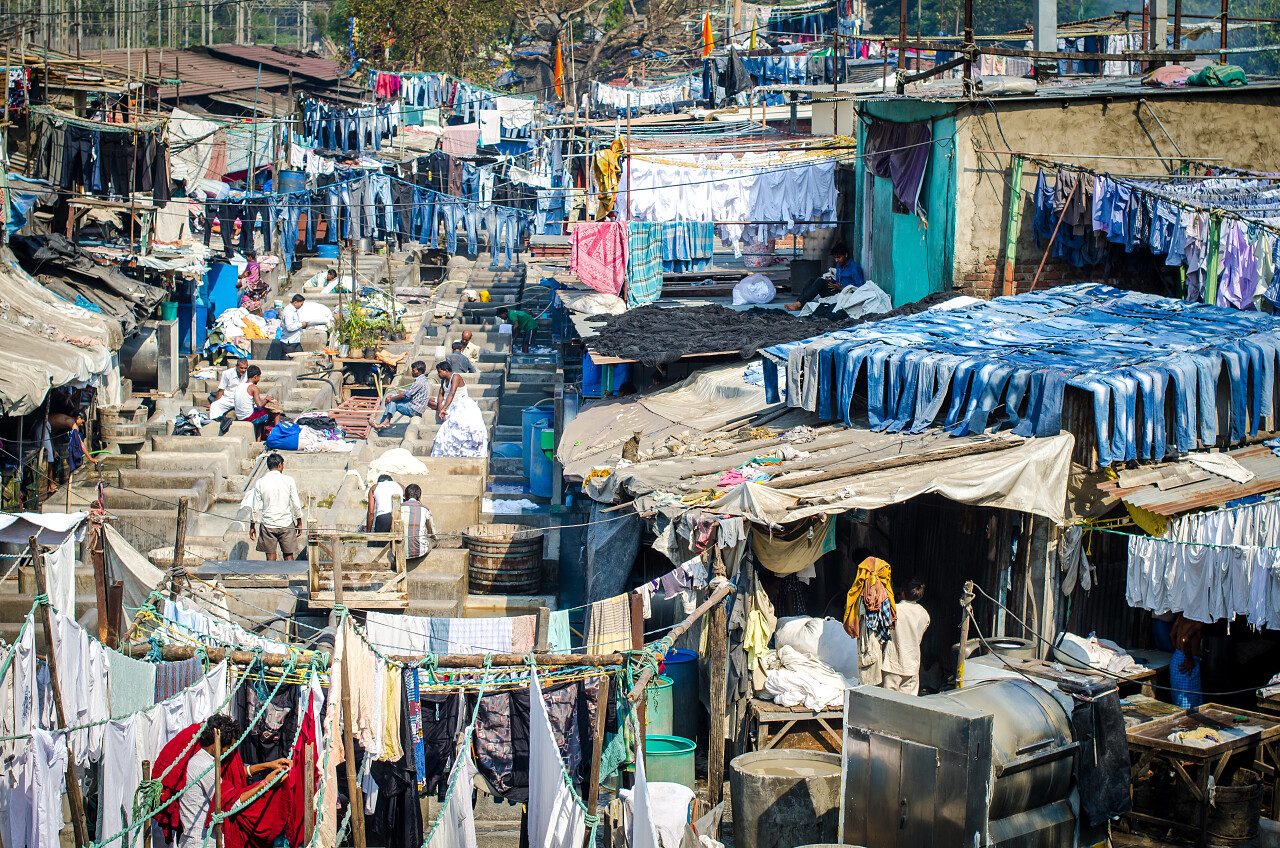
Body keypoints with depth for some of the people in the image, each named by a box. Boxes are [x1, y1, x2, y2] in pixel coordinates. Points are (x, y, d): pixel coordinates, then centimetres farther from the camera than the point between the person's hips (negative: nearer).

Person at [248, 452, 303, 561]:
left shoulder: (260, 483, -3)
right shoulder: (288, 480, -5)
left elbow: (256, 508, 1)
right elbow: (296, 504, -2)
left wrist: (253, 526, 11)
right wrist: (299, 523, 9)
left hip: (268, 524, 0)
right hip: (286, 524, 0)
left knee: (270, 556, 6)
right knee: (289, 555, 7)